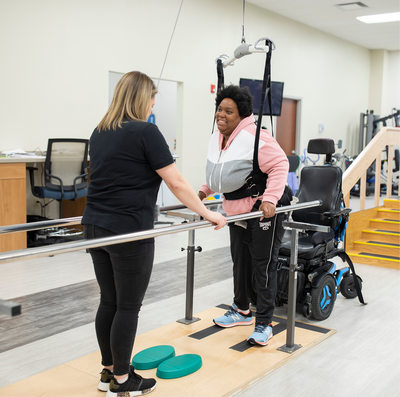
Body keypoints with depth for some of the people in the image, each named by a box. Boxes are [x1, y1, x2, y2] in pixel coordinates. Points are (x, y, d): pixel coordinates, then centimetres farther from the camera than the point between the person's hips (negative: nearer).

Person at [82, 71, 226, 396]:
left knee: (109, 302, 16)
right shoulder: (145, 132, -11)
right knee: (128, 306, 5)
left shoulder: (100, 133, 12)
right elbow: (177, 183, -12)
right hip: (129, 232, -8)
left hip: (95, 226, 8)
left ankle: (109, 371, 28)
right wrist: (207, 213, -2)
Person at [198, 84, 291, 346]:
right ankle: (242, 310, 37)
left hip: (264, 210, -9)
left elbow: (279, 165, -23)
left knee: (263, 266, -2)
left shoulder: (254, 136, -21)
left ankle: (264, 324, 9)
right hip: (237, 211, 9)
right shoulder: (217, 138, 8)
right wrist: (206, 190, 14)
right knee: (240, 263, 19)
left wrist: (270, 199, -30)